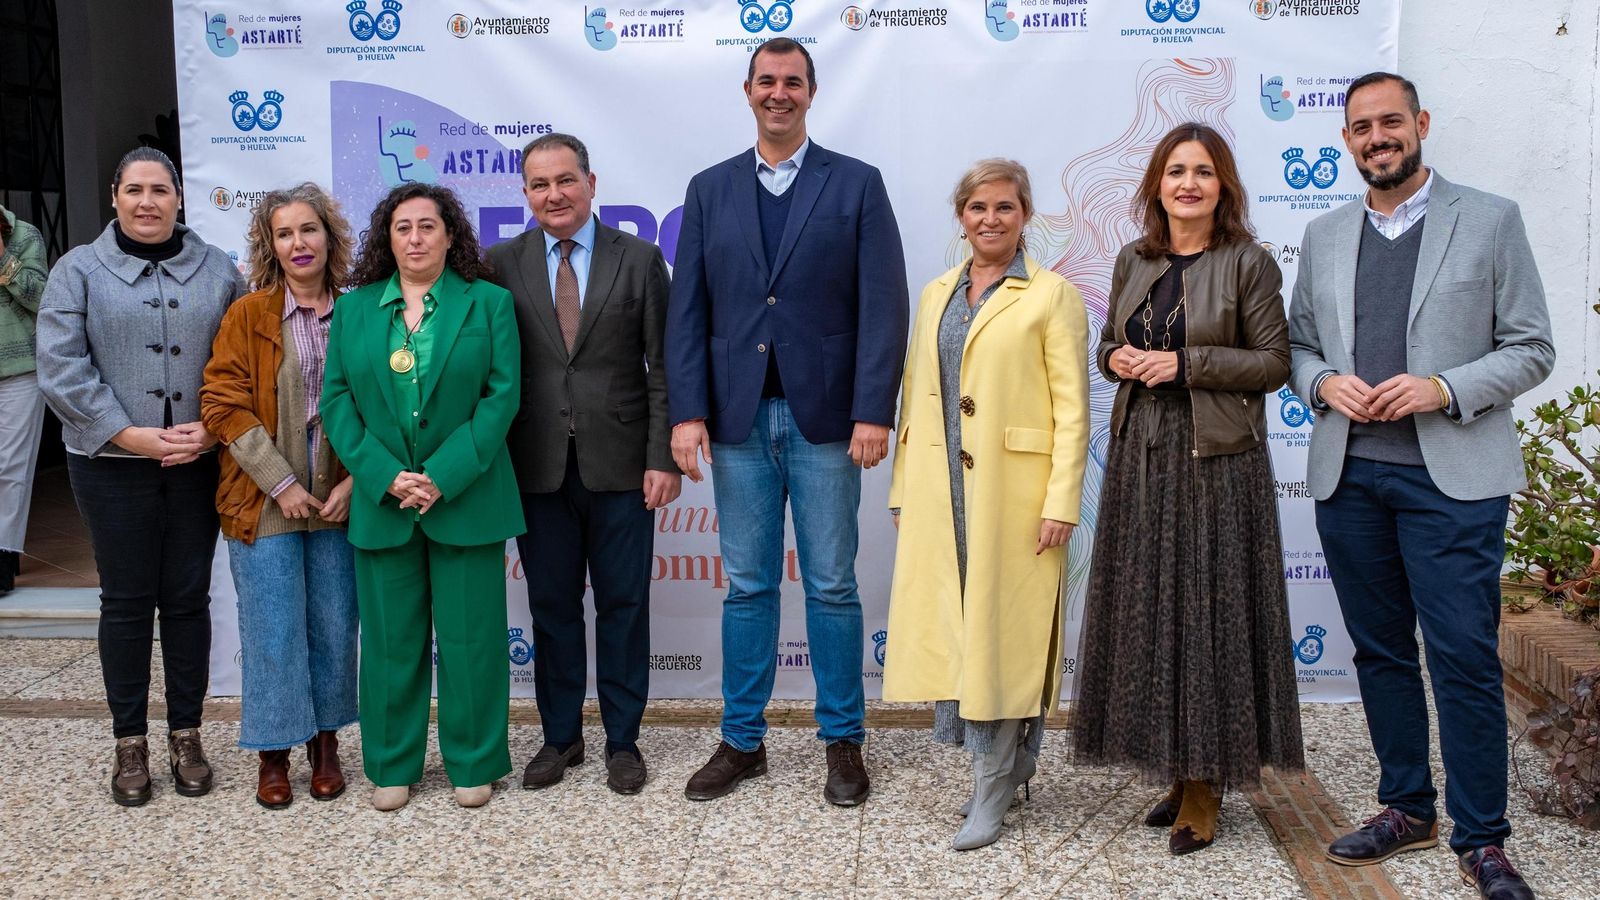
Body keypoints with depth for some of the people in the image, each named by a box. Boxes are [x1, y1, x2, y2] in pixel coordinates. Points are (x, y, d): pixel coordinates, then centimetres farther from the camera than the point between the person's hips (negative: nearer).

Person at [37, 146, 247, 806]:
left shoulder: (218, 271, 8)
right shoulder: (79, 271, 3)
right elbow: (61, 370, -5)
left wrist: (214, 429, -10)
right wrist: (134, 436, -12)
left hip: (198, 465, 1)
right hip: (114, 467, -1)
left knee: (188, 599, 7)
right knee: (126, 602, 6)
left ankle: (186, 735, 20)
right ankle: (129, 743, 18)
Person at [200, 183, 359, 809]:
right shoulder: (248, 315, -1)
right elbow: (224, 404, -6)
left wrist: (354, 481, -6)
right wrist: (281, 484, -11)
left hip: (338, 500, 2)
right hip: (264, 501, -2)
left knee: (335, 629, 7)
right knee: (273, 632, 2)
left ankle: (325, 744, 24)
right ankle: (273, 756, 17)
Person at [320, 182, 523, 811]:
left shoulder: (489, 303, 2)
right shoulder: (354, 309, 9)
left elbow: (501, 395, -5)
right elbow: (337, 399, 4)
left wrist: (443, 476, -14)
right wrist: (384, 476, -10)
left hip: (465, 498, -2)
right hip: (382, 501, 2)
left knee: (470, 635, 4)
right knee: (390, 637, 9)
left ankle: (473, 763, 18)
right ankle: (392, 766, 22)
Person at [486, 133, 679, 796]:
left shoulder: (639, 259, 2)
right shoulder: (500, 265, 4)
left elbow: (663, 366, 0)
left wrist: (663, 458, -7)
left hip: (621, 466, -1)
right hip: (538, 468, 1)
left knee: (623, 606, 7)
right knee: (551, 606, 11)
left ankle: (623, 740, 22)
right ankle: (559, 736, 26)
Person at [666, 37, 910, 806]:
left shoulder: (856, 184, 2)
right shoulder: (710, 189, 10)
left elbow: (883, 305, -5)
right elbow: (687, 309, 5)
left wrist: (872, 411, -13)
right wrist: (688, 411, -4)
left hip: (823, 418, -2)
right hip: (737, 419, 2)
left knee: (831, 587, 6)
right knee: (747, 588, 10)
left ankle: (843, 742, 19)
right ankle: (742, 741, 22)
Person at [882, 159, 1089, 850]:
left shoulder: (1051, 296, -2)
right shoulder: (936, 294, 15)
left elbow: (1071, 410, -7)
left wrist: (1061, 501, -13)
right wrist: (905, 488, 12)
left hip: (1014, 490, -5)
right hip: (941, 490, 5)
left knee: (1003, 623, 0)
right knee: (953, 622, 8)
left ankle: (992, 789, 11)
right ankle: (1010, 760, 26)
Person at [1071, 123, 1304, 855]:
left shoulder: (1248, 263, -3)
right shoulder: (1133, 261, 12)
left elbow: (1273, 362, -5)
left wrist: (1186, 363, -14)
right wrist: (1117, 359, -3)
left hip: (1216, 459, -5)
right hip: (1141, 452, 5)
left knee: (1208, 609, -2)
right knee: (1148, 608, 7)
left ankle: (1205, 786, 9)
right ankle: (1176, 769, 20)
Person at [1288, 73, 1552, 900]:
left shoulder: (1490, 220, 2)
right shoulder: (1323, 236, 13)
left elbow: (1532, 349, 1)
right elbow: (1298, 345, 17)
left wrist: (1443, 388, -15)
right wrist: (1324, 383, -5)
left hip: (1451, 475, -4)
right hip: (1348, 475, 4)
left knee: (1464, 658, -4)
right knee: (1380, 650, 12)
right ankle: (1406, 808, 26)